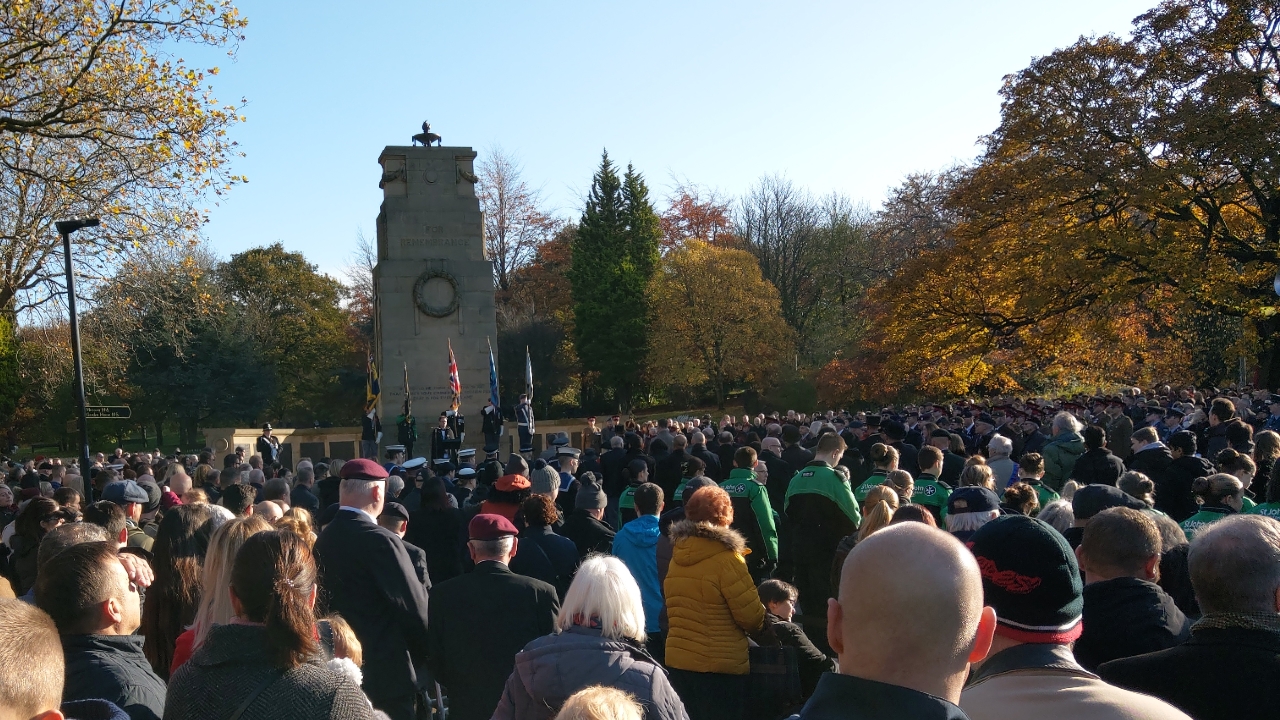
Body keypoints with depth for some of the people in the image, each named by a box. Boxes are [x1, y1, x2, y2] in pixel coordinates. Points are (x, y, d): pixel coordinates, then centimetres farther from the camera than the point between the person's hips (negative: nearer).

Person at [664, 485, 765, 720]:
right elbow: (752, 618, -13)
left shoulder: (677, 556, 4)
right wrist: (759, 621, 7)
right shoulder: (726, 558, -16)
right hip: (720, 666, -6)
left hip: (677, 661, 6)